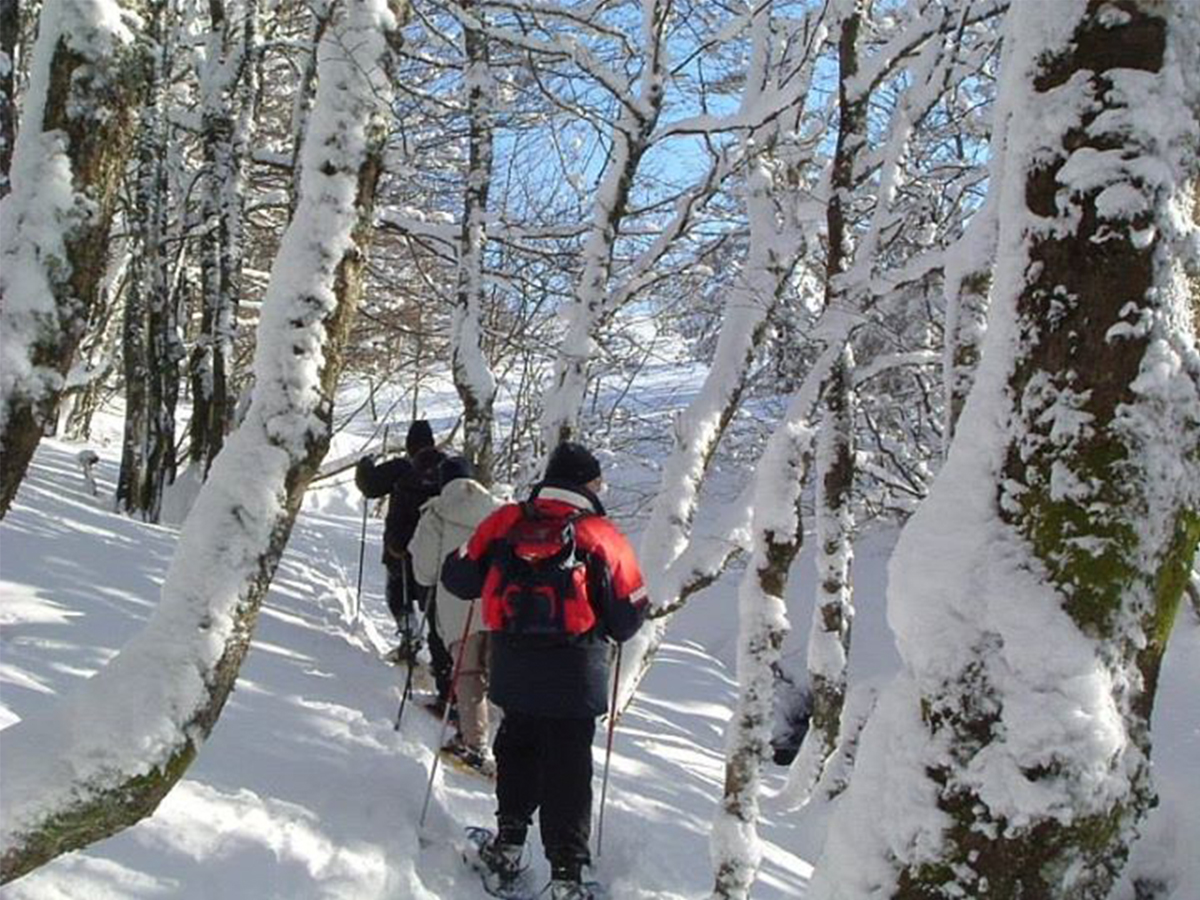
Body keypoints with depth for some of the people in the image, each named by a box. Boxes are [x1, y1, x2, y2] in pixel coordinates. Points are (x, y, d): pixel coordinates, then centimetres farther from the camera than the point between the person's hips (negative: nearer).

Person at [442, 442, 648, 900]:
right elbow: (629, 616, 1)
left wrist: (495, 583, 23)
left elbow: (458, 577, 3)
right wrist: (609, 627, 23)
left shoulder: (506, 521, 1)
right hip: (576, 674, -2)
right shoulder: (603, 536, -3)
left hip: (513, 668, 2)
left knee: (517, 747, 23)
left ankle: (508, 844, 20)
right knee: (568, 767, 7)